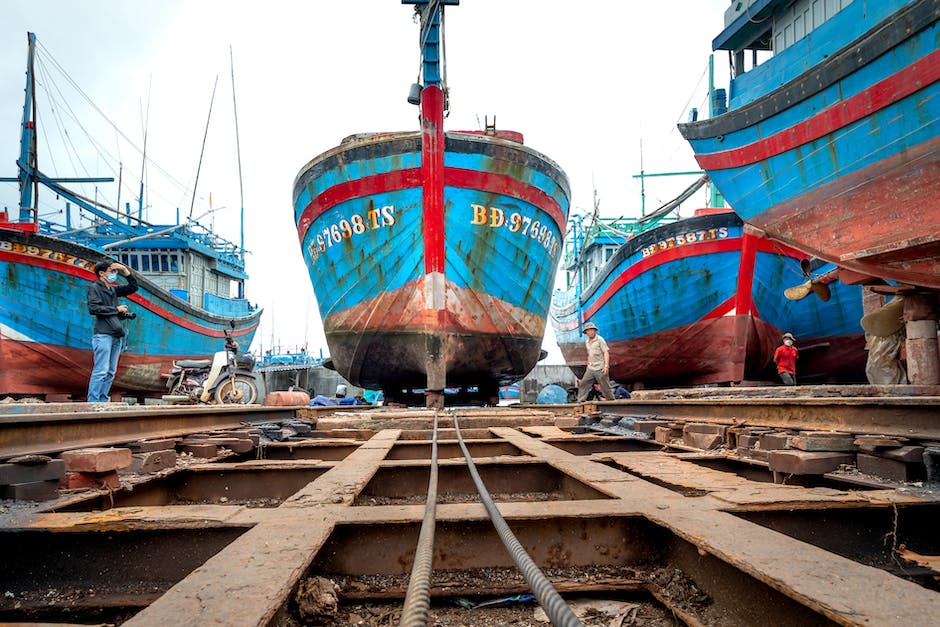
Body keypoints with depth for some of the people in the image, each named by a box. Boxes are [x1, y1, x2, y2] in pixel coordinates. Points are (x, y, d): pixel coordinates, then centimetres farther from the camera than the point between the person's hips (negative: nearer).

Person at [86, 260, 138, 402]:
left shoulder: (113, 289, 20)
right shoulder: (94, 288, 1)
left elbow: (133, 287, 23)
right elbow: (93, 308, -13)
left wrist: (125, 269, 13)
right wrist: (116, 309, -8)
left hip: (117, 335, 7)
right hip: (103, 334, -7)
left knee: (110, 372, 6)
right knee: (101, 370, -12)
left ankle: (102, 401, 10)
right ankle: (93, 402, -10)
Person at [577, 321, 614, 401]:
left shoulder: (600, 340, -5)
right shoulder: (586, 342, 15)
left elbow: (606, 352, -11)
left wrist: (606, 365, -20)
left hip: (600, 368, -7)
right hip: (590, 369, 7)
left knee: (604, 386, -2)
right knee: (583, 384, 1)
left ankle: (611, 400, 10)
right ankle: (580, 401, 5)